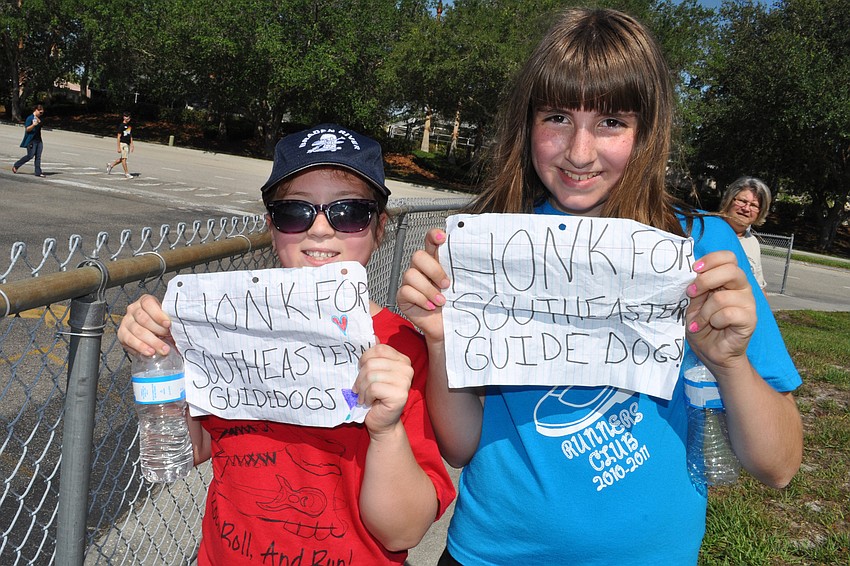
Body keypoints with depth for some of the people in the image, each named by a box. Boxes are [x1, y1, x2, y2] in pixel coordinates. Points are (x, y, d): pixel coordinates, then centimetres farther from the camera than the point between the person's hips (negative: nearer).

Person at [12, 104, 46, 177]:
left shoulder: (39, 118, 15)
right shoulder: (30, 118, -8)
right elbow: (27, 129, -12)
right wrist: (33, 125, -27)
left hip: (38, 140, 7)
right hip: (31, 140, -7)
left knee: (38, 156, 1)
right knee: (30, 155, -8)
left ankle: (38, 172, 1)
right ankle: (16, 166, 9)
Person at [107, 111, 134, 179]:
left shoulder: (130, 126, 12)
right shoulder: (121, 126, -11)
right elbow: (118, 137, -12)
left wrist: (132, 145, 14)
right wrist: (118, 147, -16)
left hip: (128, 144, 8)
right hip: (123, 143, -8)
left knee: (122, 159, 15)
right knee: (124, 158, -6)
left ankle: (110, 165, 33)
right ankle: (126, 174, -3)